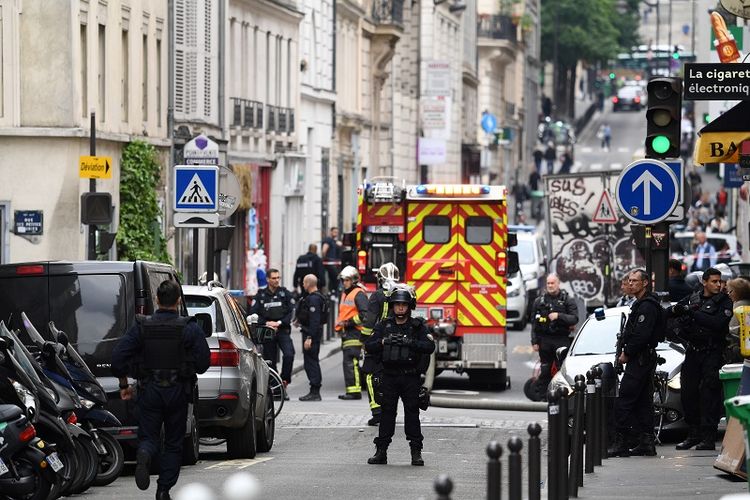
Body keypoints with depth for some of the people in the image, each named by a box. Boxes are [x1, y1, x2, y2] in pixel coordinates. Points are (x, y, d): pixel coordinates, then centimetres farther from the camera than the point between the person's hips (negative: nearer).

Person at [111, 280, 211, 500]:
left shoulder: (141, 327, -2)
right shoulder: (190, 328, -6)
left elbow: (118, 357, -5)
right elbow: (203, 362, -8)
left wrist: (124, 385, 8)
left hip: (149, 391, 0)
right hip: (178, 391, 0)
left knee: (148, 437, 8)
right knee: (173, 443, 12)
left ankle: (144, 456, -27)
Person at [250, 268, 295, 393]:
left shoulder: (286, 294, 6)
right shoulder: (260, 296, 7)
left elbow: (291, 312, 2)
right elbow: (253, 313, 1)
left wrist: (279, 323, -11)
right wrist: (266, 323, -12)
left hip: (283, 331, -1)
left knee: (289, 355, -23)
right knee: (270, 360, 3)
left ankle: (284, 380, -10)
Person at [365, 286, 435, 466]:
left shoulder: (418, 326, 3)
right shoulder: (384, 326, 9)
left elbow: (429, 346, -10)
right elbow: (369, 346, 3)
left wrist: (410, 343, -22)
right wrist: (383, 342, -14)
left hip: (411, 377, -2)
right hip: (389, 377, 2)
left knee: (412, 413, -2)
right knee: (387, 413, 2)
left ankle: (416, 452, 2)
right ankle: (381, 451, 5)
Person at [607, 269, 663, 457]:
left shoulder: (647, 306, -14)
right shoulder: (642, 304, 20)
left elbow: (641, 336, -23)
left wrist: (627, 354, -14)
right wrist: (627, 352, 11)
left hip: (640, 359, -11)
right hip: (644, 359, 11)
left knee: (623, 402, -11)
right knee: (643, 402, 10)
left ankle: (620, 444, -13)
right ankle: (646, 443, 11)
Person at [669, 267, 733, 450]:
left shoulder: (724, 302, -3)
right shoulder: (693, 298, 12)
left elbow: (718, 323, -19)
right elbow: (670, 312, 13)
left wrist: (693, 313, -18)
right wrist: (676, 309, -11)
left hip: (712, 353, -5)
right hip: (692, 351, 5)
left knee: (709, 394, -10)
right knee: (688, 393, 6)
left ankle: (709, 437, -9)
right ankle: (694, 433, 17)